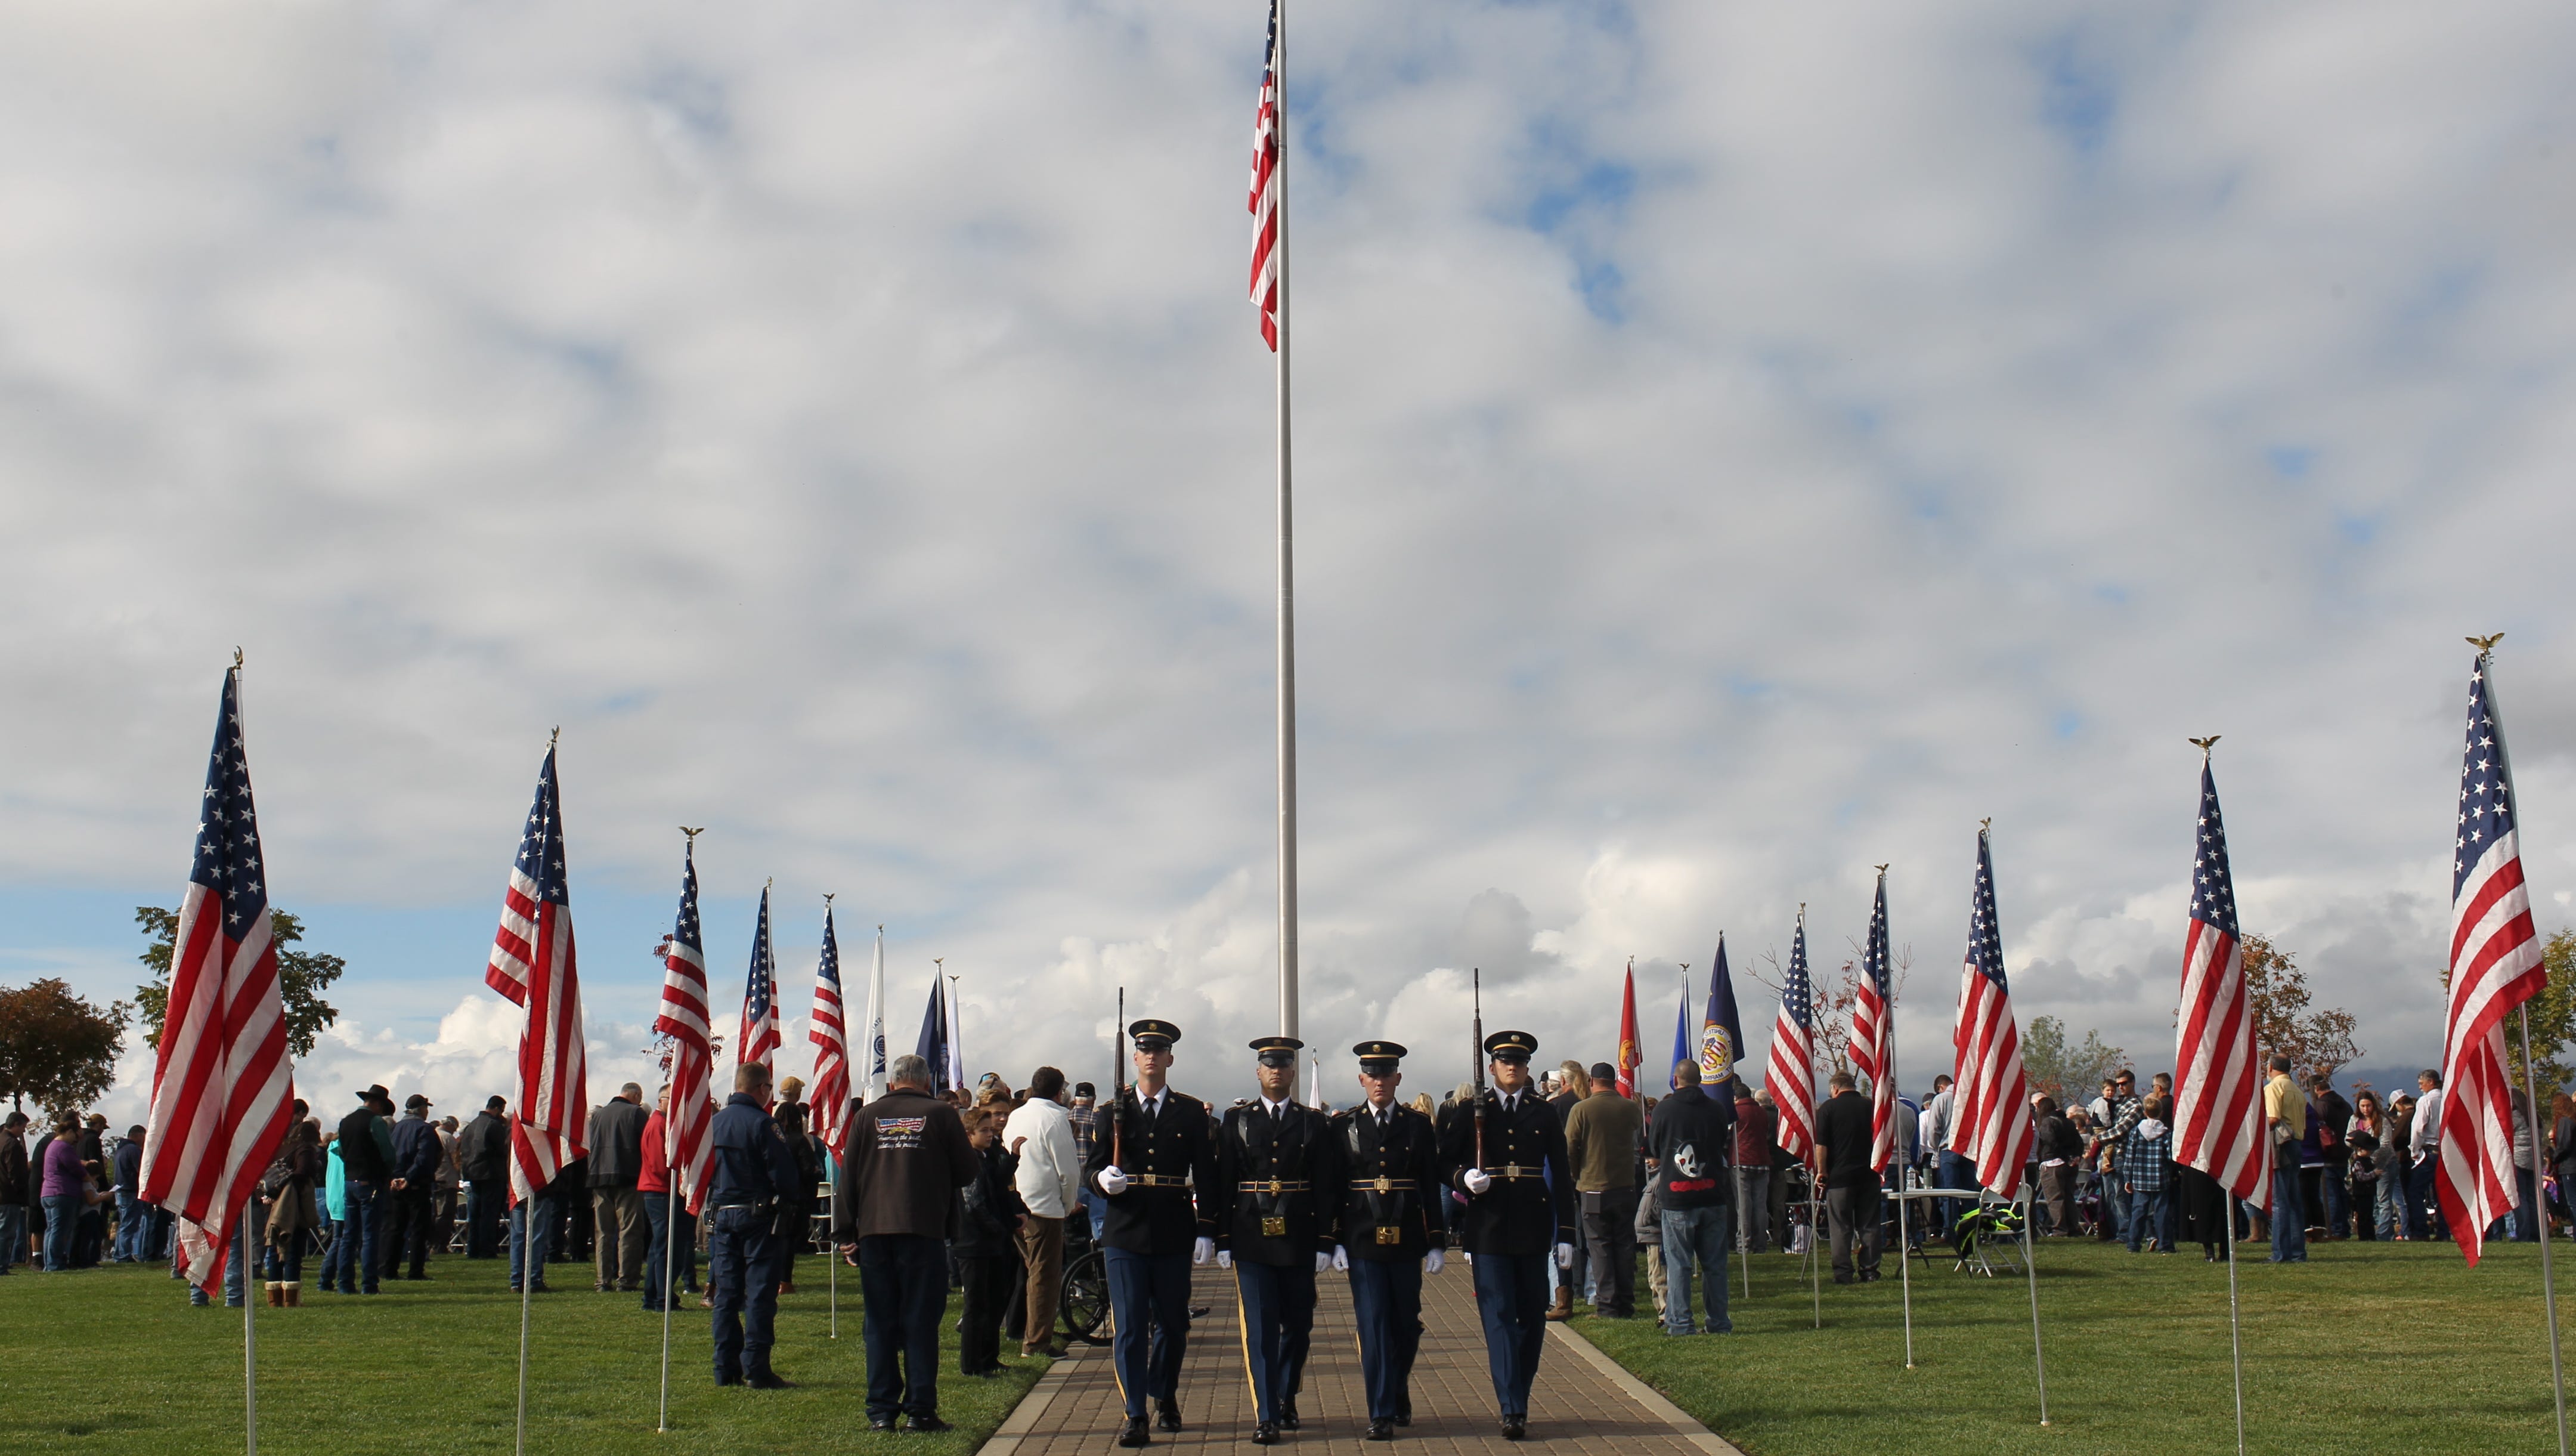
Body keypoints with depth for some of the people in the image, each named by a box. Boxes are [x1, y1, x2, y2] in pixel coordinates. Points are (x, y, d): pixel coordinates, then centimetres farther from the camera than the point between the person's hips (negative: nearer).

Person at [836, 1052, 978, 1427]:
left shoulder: (866, 1116, 8)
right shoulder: (941, 1114, 0)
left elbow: (848, 1177, 7)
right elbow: (969, 1172, 2)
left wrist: (845, 1233, 9)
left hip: (873, 1231, 2)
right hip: (923, 1231, -2)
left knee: (880, 1323, 8)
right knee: (921, 1322, 2)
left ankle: (881, 1410, 7)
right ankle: (921, 1409, 2)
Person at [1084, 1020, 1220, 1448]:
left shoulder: (1193, 1113, 5)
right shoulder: (1114, 1112, 6)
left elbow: (1206, 1176, 4)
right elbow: (1089, 1169, 4)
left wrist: (1206, 1232, -3)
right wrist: (1103, 1179, -20)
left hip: (1174, 1235, 1)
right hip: (1125, 1234, 0)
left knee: (1173, 1324, 10)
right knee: (1129, 1327, -3)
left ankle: (1165, 1397, 32)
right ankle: (1135, 1416, 2)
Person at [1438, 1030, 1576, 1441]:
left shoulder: (1546, 1116, 8)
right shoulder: (1469, 1114, 4)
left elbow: (1562, 1177, 7)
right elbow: (1444, 1164, 7)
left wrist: (1566, 1235, 1)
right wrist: (1464, 1178, -16)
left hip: (1533, 1229, 2)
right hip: (1488, 1227, -2)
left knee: (1533, 1319, 7)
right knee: (1499, 1318, -7)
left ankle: (1518, 1403, 19)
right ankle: (1512, 1411, -10)